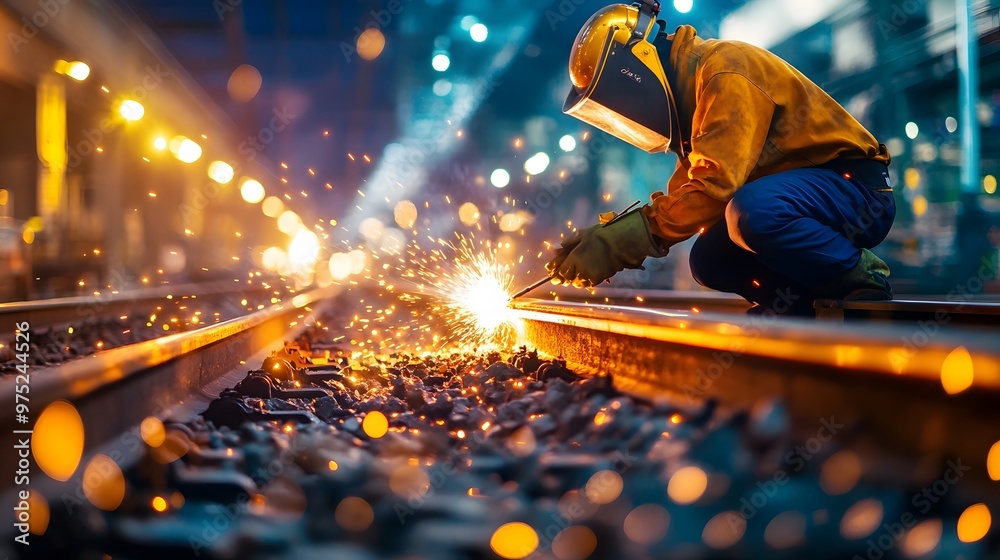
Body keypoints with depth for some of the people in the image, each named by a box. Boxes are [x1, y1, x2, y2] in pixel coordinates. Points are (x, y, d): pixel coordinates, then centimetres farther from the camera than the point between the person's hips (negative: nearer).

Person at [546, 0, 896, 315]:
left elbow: (714, 184, -29)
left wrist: (620, 242, -28)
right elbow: (683, 195, 9)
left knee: (751, 211, -34)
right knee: (709, 262, -7)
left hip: (855, 186, -9)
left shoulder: (725, 69, -18)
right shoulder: (691, 94, 12)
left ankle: (862, 279, -14)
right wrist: (607, 240, -7)